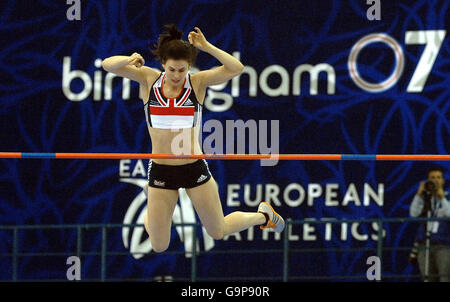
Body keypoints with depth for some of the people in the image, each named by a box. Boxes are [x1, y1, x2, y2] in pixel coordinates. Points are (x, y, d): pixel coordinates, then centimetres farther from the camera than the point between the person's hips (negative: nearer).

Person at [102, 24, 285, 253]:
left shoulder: (197, 82, -6)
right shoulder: (148, 79, -4)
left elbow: (236, 68, -18)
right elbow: (107, 65, -8)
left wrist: (206, 47, -25)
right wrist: (129, 60, -28)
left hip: (194, 167, -1)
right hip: (160, 171, 1)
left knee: (219, 232, 15)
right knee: (159, 246, 7)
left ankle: (263, 215, 44)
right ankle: (151, 215, 43)